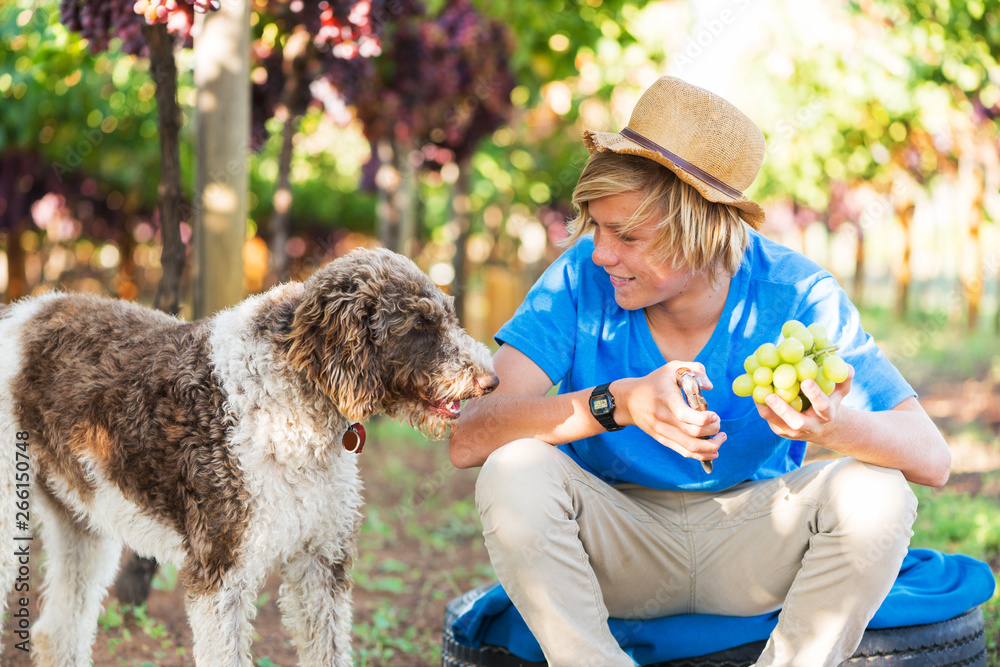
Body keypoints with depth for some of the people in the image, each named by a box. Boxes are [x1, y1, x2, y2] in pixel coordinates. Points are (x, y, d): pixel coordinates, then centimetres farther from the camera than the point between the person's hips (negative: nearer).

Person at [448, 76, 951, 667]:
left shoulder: (796, 295, -17)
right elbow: (468, 439, -25)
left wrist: (834, 427, -43)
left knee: (876, 494, -27)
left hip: (752, 548, 0)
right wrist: (618, 401, -37)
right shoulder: (584, 277, -16)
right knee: (514, 473, -29)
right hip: (619, 547, 0)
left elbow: (932, 458, -21)